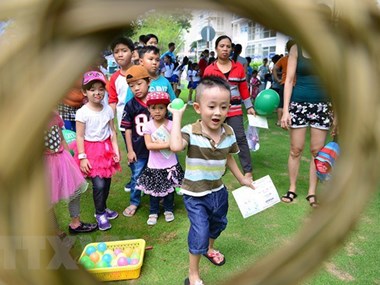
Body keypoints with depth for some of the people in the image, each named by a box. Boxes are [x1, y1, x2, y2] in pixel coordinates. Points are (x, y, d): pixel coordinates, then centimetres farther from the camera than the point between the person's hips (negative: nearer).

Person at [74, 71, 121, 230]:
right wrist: (82, 157, -13)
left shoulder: (108, 110, -1)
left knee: (107, 182, 11)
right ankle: (100, 214, 16)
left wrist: (116, 150, 1)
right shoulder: (82, 112, -14)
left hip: (106, 148, 5)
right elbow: (80, 136, -11)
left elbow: (112, 131, 5)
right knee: (98, 184, -7)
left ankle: (103, 208, 35)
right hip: (91, 150, -4)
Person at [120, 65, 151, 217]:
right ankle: (134, 202, 31)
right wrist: (130, 150, -5)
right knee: (136, 177, 13)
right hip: (138, 149, -1)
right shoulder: (130, 106, -8)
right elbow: (128, 129, -4)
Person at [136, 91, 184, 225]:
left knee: (169, 189, 16)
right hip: (154, 166, -1)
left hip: (170, 165, 1)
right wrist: (167, 144, -22)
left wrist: (158, 143, -23)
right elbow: (149, 145, -18)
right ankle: (153, 212, 33)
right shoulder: (148, 126, -9)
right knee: (154, 190, 13)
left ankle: (168, 210, 38)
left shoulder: (171, 125, -8)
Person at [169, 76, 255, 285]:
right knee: (200, 233, -6)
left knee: (218, 224, 27)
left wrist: (242, 179, 16)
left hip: (218, 191, 6)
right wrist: (177, 116, -38)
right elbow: (176, 146, -47)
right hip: (195, 195, -6)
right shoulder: (191, 132, -24)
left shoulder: (229, 133, -8)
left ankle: (210, 248, 61)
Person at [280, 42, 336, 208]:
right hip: (299, 104, -1)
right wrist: (285, 111, -9)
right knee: (296, 150, 4)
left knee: (318, 151, 5)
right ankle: (292, 189, 19)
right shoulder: (296, 49, 3)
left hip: (323, 106, 2)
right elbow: (289, 80, -1)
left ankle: (312, 192, 17)